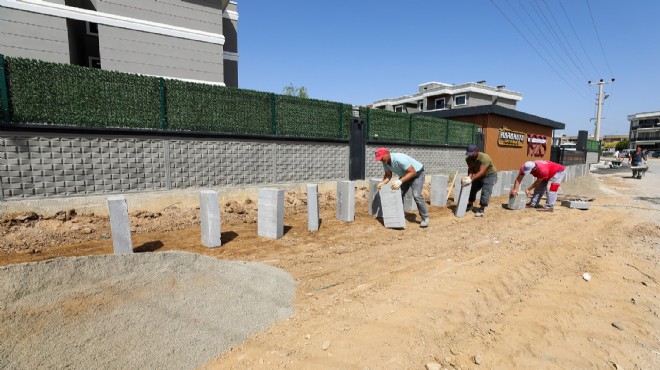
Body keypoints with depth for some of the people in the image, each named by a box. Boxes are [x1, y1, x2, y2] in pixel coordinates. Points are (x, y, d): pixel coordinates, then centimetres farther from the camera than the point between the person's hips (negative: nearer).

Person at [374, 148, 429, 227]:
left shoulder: (399, 159, -37)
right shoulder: (385, 162, -12)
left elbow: (412, 172, -33)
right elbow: (388, 175, 0)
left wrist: (400, 181, -41)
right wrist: (382, 183, -20)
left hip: (417, 173, -8)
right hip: (405, 175, 8)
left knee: (416, 195, -21)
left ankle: (425, 218, -7)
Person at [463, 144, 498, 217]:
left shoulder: (485, 158, -35)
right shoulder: (468, 159, -14)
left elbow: (481, 172, -40)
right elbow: (470, 168, -14)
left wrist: (471, 179, -48)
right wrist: (469, 177, -35)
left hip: (490, 175, -7)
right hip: (479, 175, 7)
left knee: (485, 192, -13)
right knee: (473, 189, 10)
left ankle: (481, 210, -10)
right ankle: (469, 205, 25)